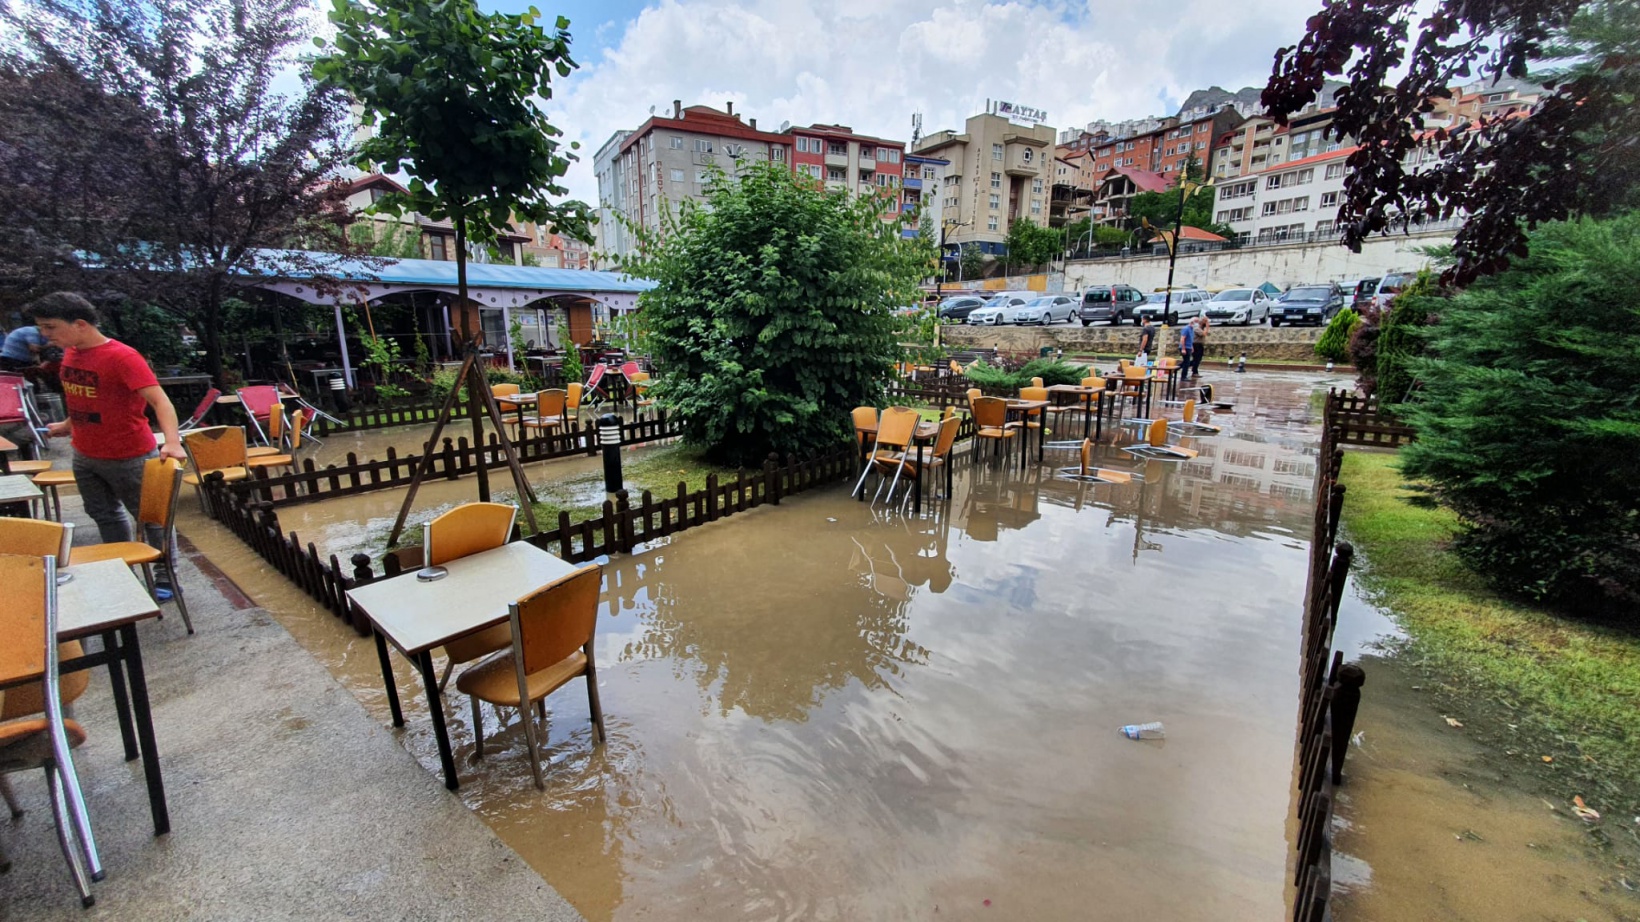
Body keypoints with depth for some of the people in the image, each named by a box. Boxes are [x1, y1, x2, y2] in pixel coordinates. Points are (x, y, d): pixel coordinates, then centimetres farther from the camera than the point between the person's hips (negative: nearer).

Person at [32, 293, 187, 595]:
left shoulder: (121, 357, -22)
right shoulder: (71, 353, 2)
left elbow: (159, 400, -34)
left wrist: (172, 442, -47)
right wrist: (68, 425, 31)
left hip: (128, 458, -8)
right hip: (84, 456, 9)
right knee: (104, 515, 21)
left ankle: (165, 577, 17)